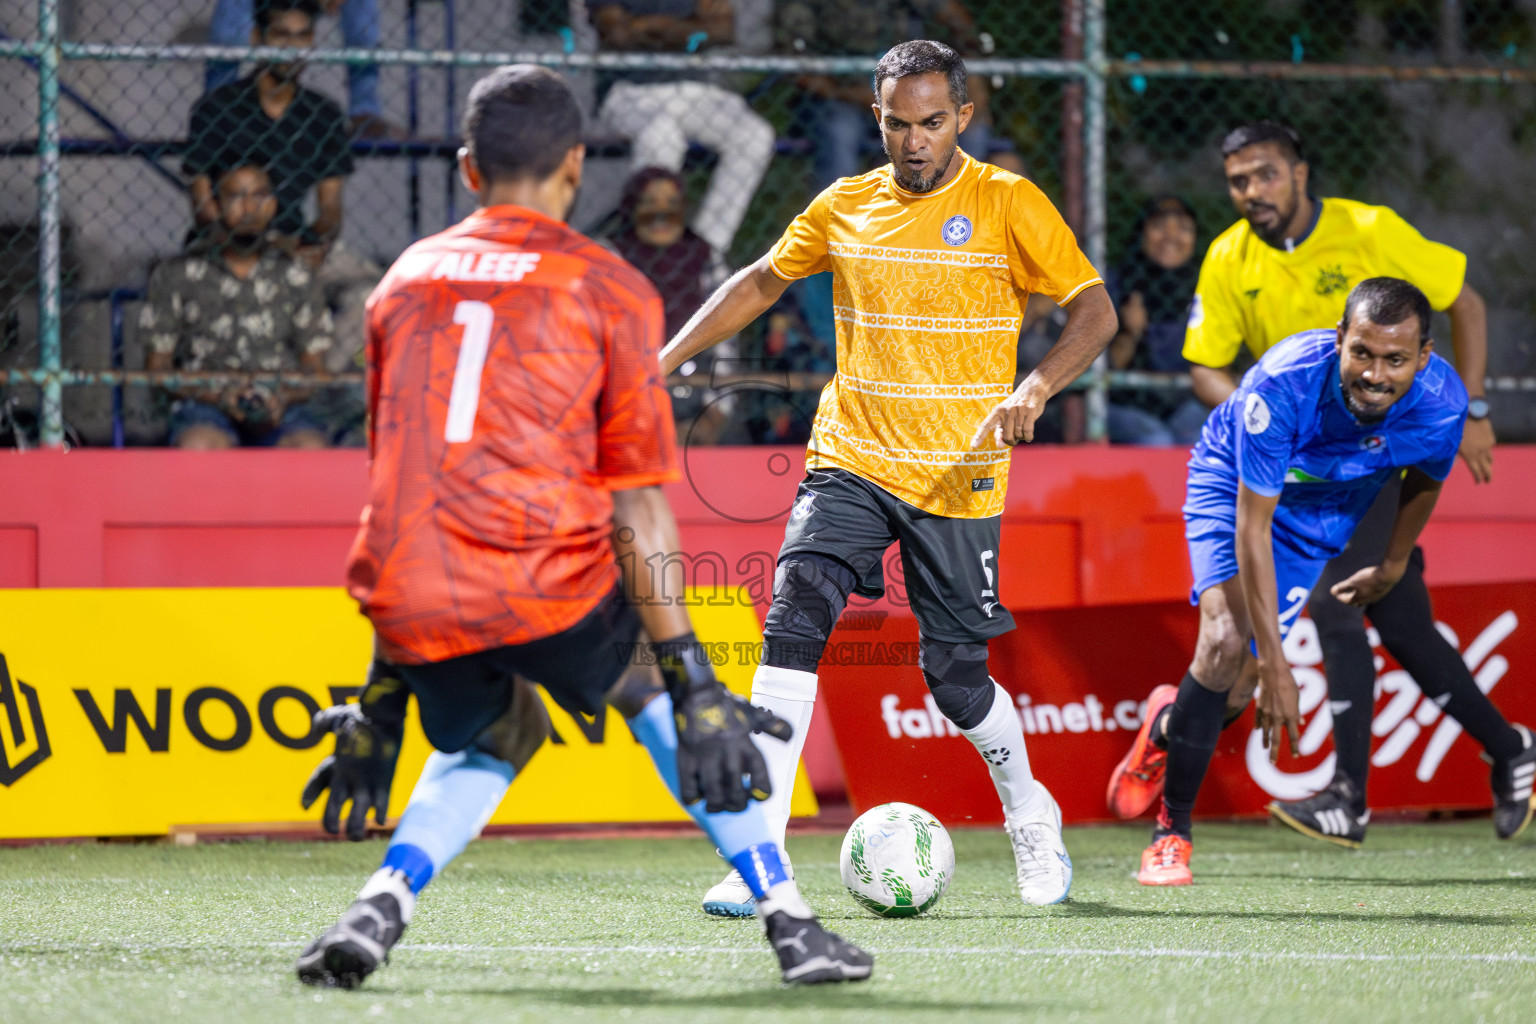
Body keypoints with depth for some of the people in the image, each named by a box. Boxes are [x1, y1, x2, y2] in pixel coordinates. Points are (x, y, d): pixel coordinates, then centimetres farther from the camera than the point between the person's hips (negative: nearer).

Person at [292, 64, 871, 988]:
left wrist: (386, 698, 27)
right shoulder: (609, 287, 7)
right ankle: (790, 921, 17)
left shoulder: (405, 279, 20)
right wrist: (694, 683, 4)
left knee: (491, 734, 30)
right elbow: (636, 506, 2)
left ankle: (383, 904, 6)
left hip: (411, 602, 4)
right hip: (545, 582, -3)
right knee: (656, 691, 24)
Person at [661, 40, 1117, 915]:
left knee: (957, 677, 0)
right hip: (850, 461, 3)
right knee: (794, 621, -19)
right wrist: (662, 363, 13)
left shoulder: (1008, 205, -4)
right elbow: (760, 285, 22)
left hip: (958, 479, -3)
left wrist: (1035, 389, -23)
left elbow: (1096, 311, -6)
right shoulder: (844, 208, 8)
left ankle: (1032, 819, 31)